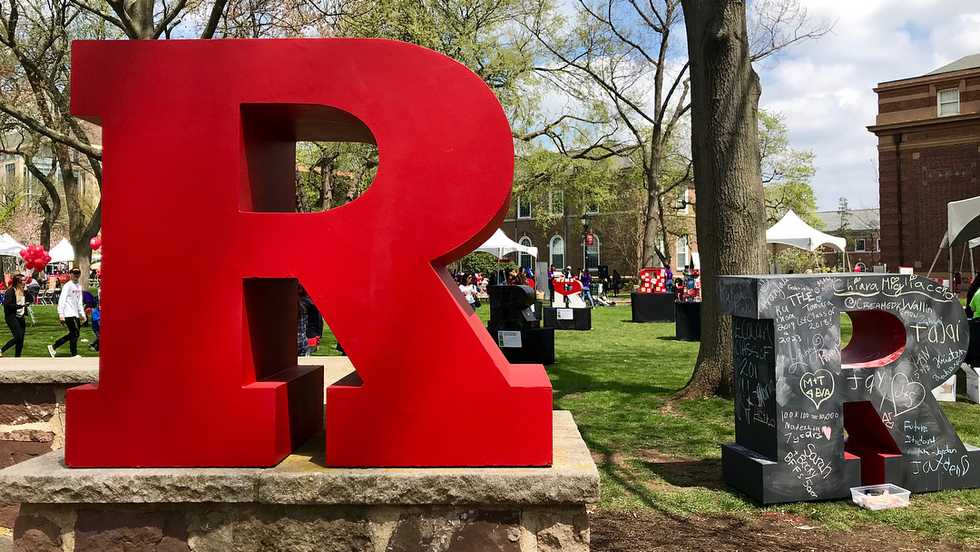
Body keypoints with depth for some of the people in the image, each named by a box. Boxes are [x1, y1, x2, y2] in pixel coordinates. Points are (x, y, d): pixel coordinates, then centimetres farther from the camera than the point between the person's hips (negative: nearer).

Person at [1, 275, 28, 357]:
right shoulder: (10, 291, -12)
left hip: (20, 317, 7)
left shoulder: (23, 291, 10)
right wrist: (20, 306, -22)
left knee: (21, 340, 6)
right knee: (18, 337, -16)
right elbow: (7, 305, -18)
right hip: (12, 317, -7)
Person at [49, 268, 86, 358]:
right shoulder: (67, 285, -8)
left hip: (75, 314, 8)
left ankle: (53, 347, 18)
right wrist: (61, 313, -22)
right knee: (75, 333, -7)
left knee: (73, 334, 10)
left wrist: (82, 314, 19)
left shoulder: (79, 287, 17)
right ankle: (74, 354, 2)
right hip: (69, 314, -8)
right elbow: (62, 300, -14)